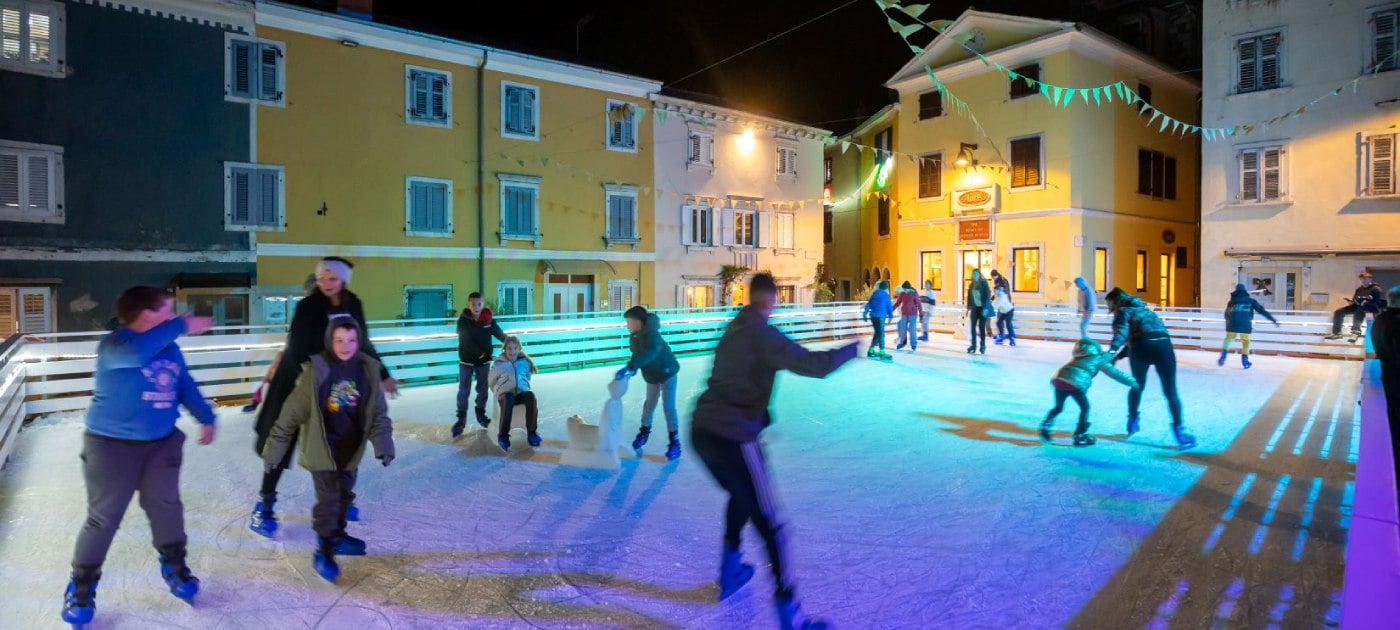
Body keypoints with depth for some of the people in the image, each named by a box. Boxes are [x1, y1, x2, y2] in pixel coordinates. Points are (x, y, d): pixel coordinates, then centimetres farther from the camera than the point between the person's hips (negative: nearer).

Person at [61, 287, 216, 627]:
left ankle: (173, 563, 28)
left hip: (162, 442, 6)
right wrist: (180, 326, -37)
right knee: (104, 516, 2)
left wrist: (206, 417, 13)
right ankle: (82, 584, 22)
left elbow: (185, 385, 13)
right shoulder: (113, 344, -19)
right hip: (112, 444, -5)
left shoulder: (169, 348, 3)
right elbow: (136, 353, -43)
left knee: (166, 504, 10)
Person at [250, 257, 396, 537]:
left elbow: (363, 343, 10)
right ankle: (263, 506, 14)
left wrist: (383, 374, 12)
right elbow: (297, 348, -22)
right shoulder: (307, 307, -16)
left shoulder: (353, 306, -1)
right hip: (300, 382, -5)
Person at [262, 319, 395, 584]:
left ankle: (337, 536, 40)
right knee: (328, 498, -2)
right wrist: (273, 450, -8)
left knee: (344, 495, 20)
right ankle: (324, 551, 15)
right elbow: (292, 413, -13)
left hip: (351, 448, 4)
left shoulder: (368, 369, -9)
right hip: (322, 448, -4)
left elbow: (378, 413, -6)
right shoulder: (316, 371, -19)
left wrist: (383, 445, -16)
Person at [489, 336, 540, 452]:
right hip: (505, 393, -2)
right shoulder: (498, 364, 7)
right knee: (508, 400, -41)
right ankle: (503, 435, -33)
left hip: (522, 392, 2)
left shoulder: (524, 362, 15)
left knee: (531, 397, -35)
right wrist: (499, 392, 8)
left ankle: (531, 433, -29)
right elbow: (492, 383, 17)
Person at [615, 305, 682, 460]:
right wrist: (631, 370, -13)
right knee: (649, 404, 19)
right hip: (652, 376, 7)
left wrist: (629, 368, -60)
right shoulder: (633, 337, -10)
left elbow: (649, 354, -54)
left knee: (668, 407, -6)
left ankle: (675, 442, 3)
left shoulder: (651, 335, -36)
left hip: (667, 373, -7)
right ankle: (644, 432, 37)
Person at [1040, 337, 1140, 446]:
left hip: (1058, 379, 6)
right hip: (1075, 383, -6)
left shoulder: (1079, 357, 32)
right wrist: (1133, 382, 30)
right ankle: (1079, 436, 16)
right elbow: (1115, 373, 20)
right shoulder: (1099, 359, 17)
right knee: (1085, 407, 15)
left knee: (1058, 407, 23)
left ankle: (1045, 426, 6)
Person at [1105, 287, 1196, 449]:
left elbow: (1122, 331, -10)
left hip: (1142, 347, -4)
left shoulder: (1123, 312, 11)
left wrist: (1112, 351, -24)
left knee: (1138, 386, 20)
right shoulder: (1142, 309, 32)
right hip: (1163, 345, 4)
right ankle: (1179, 429, 3)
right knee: (1170, 391, 9)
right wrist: (1119, 356, 29)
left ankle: (1133, 421, 32)